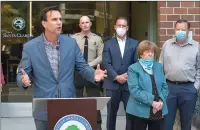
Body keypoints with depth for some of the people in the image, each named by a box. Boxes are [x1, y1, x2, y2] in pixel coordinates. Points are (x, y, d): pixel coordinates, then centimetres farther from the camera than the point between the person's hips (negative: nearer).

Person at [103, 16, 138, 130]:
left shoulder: (135, 43, 8)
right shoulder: (108, 44, 6)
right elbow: (106, 63, -3)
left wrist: (129, 76, -11)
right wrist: (116, 77, -13)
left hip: (130, 83, 0)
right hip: (112, 84, 0)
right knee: (111, 114, 7)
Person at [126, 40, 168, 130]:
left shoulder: (158, 66, 12)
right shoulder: (133, 68, -4)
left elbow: (165, 86, 9)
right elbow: (134, 90, -14)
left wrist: (161, 101, -9)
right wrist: (152, 101, -20)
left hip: (159, 111, 4)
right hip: (139, 111, -4)